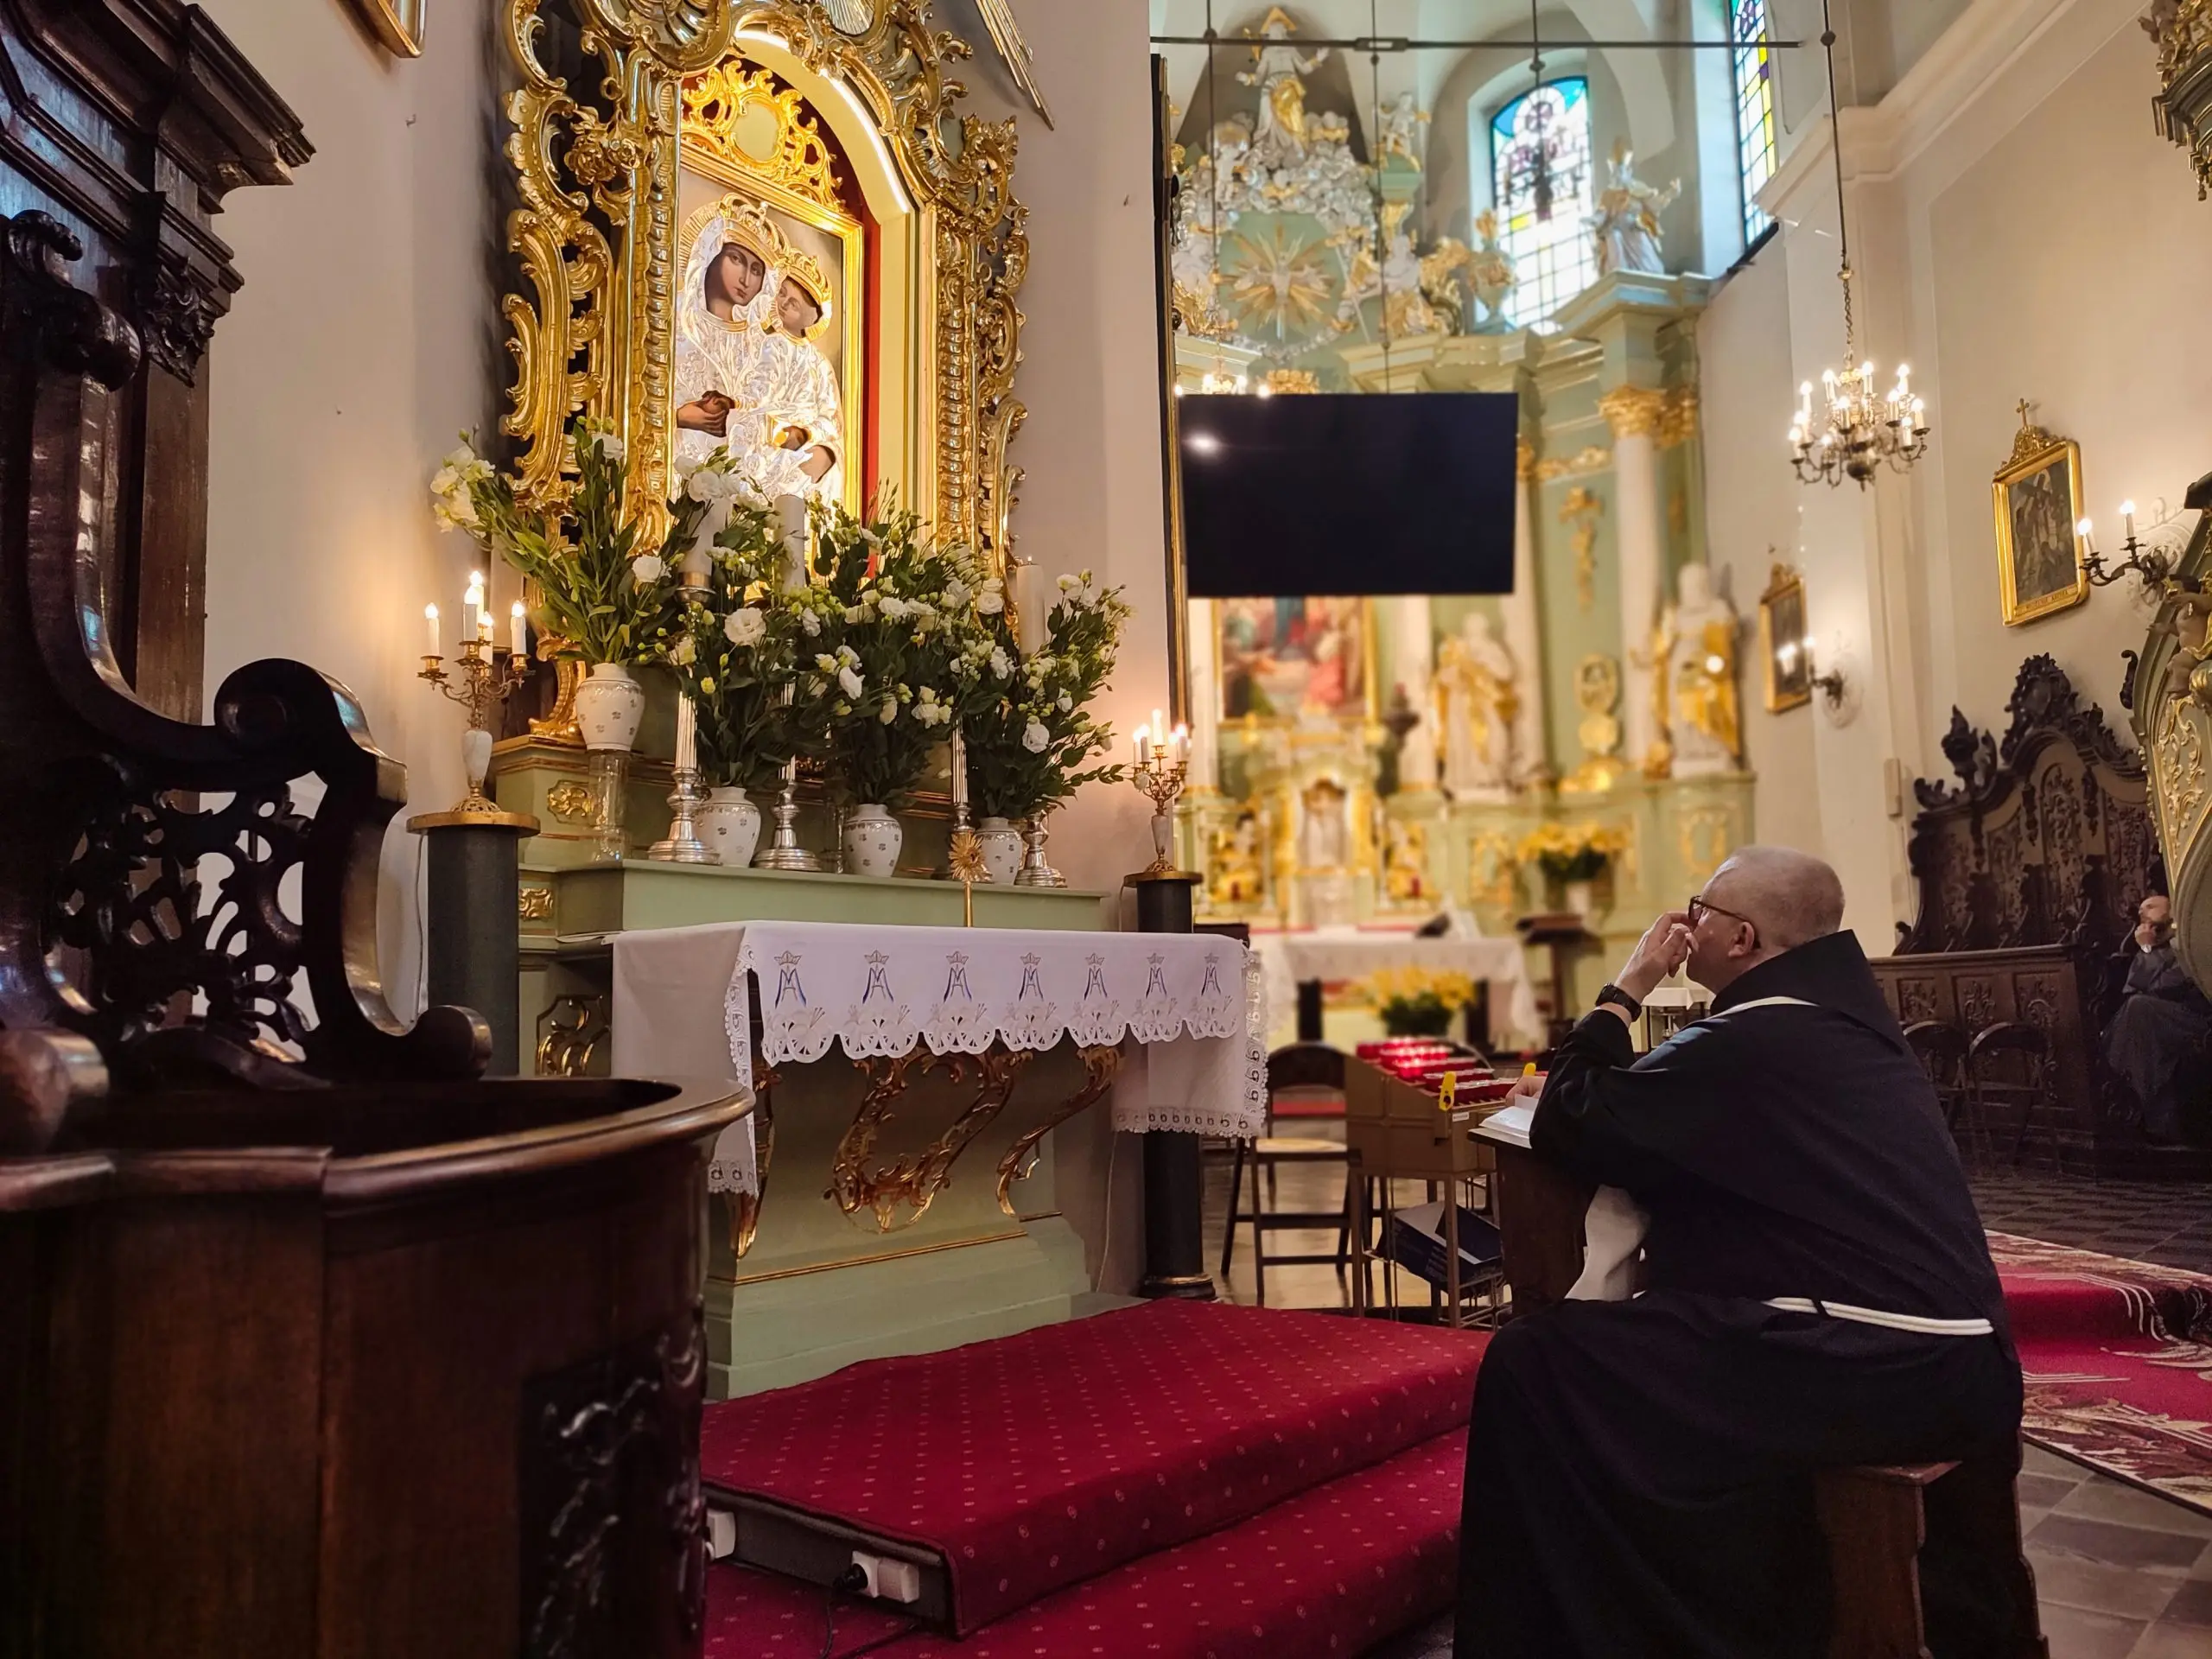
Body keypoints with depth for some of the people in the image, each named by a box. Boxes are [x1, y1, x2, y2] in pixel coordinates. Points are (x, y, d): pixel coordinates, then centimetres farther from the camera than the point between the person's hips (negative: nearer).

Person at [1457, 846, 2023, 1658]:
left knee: (1532, 1363, -14)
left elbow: (1563, 1129, -9)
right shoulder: (1838, 1013, 15)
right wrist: (1594, 1076, 8)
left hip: (1872, 1368, -10)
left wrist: (1627, 987, -1)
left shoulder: (1752, 1037, -13)